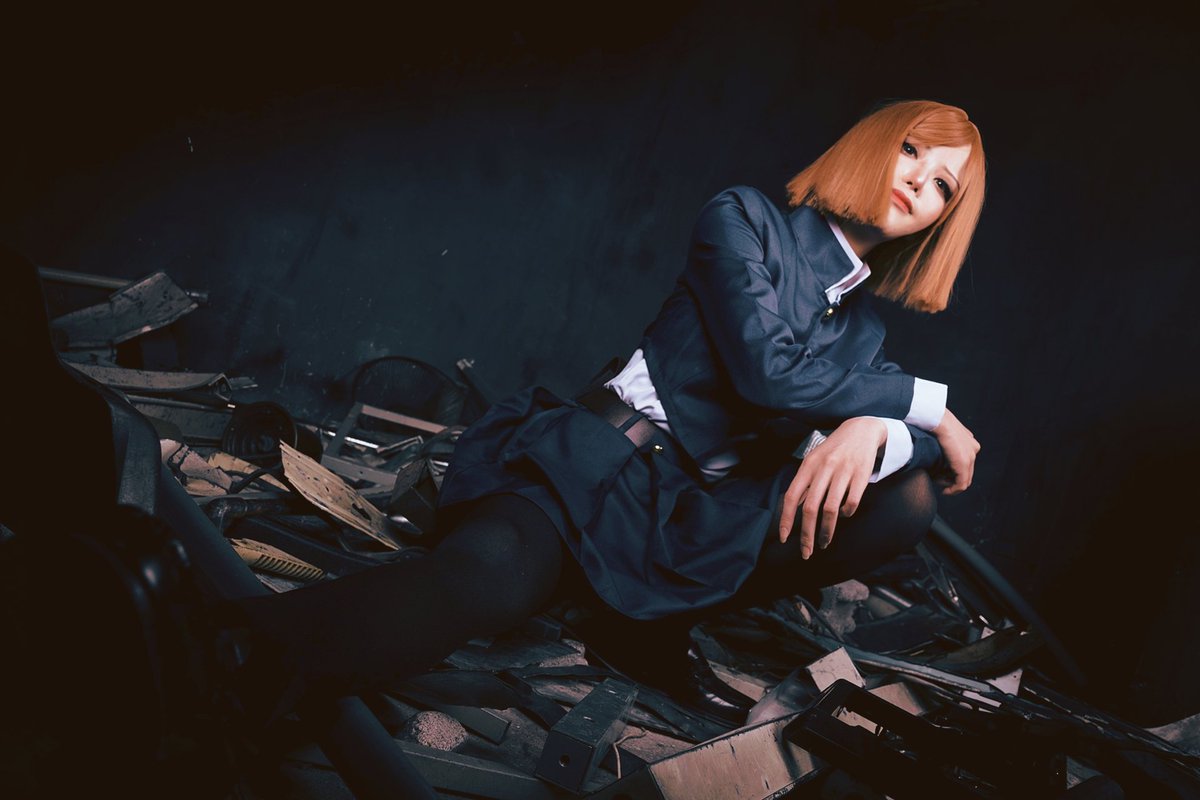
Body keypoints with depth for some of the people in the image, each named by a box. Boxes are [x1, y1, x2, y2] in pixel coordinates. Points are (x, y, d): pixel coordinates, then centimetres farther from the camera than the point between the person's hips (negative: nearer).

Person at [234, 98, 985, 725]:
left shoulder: (862, 328, 20)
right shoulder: (745, 218, 4)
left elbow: (945, 445, 8)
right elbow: (766, 367, -12)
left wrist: (872, 428, -17)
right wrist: (929, 402, -2)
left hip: (703, 512, 6)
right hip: (603, 465, -6)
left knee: (908, 500, -14)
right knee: (489, 577, -38)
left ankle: (658, 622, -12)